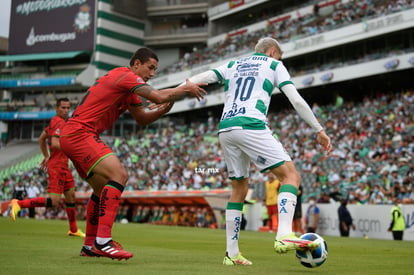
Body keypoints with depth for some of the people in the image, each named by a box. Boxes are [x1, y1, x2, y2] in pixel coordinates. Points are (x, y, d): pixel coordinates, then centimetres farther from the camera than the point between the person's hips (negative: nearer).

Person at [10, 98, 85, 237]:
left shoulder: (54, 121, 15)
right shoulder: (60, 123, -14)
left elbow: (41, 139, 24)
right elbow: (55, 143, -26)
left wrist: (46, 156, 26)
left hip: (63, 166, 10)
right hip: (57, 166, -10)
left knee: (71, 196, 14)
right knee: (54, 202, -13)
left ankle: (73, 230, 24)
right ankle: (19, 204, -4)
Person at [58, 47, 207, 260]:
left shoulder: (127, 86, 20)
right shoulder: (125, 76, -10)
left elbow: (142, 118, 22)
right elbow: (159, 96, -21)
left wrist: (164, 108, 5)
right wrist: (185, 88, -5)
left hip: (72, 136, 11)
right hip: (79, 133, -11)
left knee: (104, 189, 17)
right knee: (119, 175, -23)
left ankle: (90, 246, 23)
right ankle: (103, 241, -27)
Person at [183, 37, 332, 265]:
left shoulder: (232, 65, 27)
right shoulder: (274, 65, 16)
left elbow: (197, 79, 17)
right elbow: (297, 101, 8)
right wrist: (319, 130, 12)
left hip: (225, 130, 6)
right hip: (251, 127, -6)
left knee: (239, 188, 17)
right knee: (291, 176, -2)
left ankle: (232, 253, 15)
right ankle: (284, 236, -23)